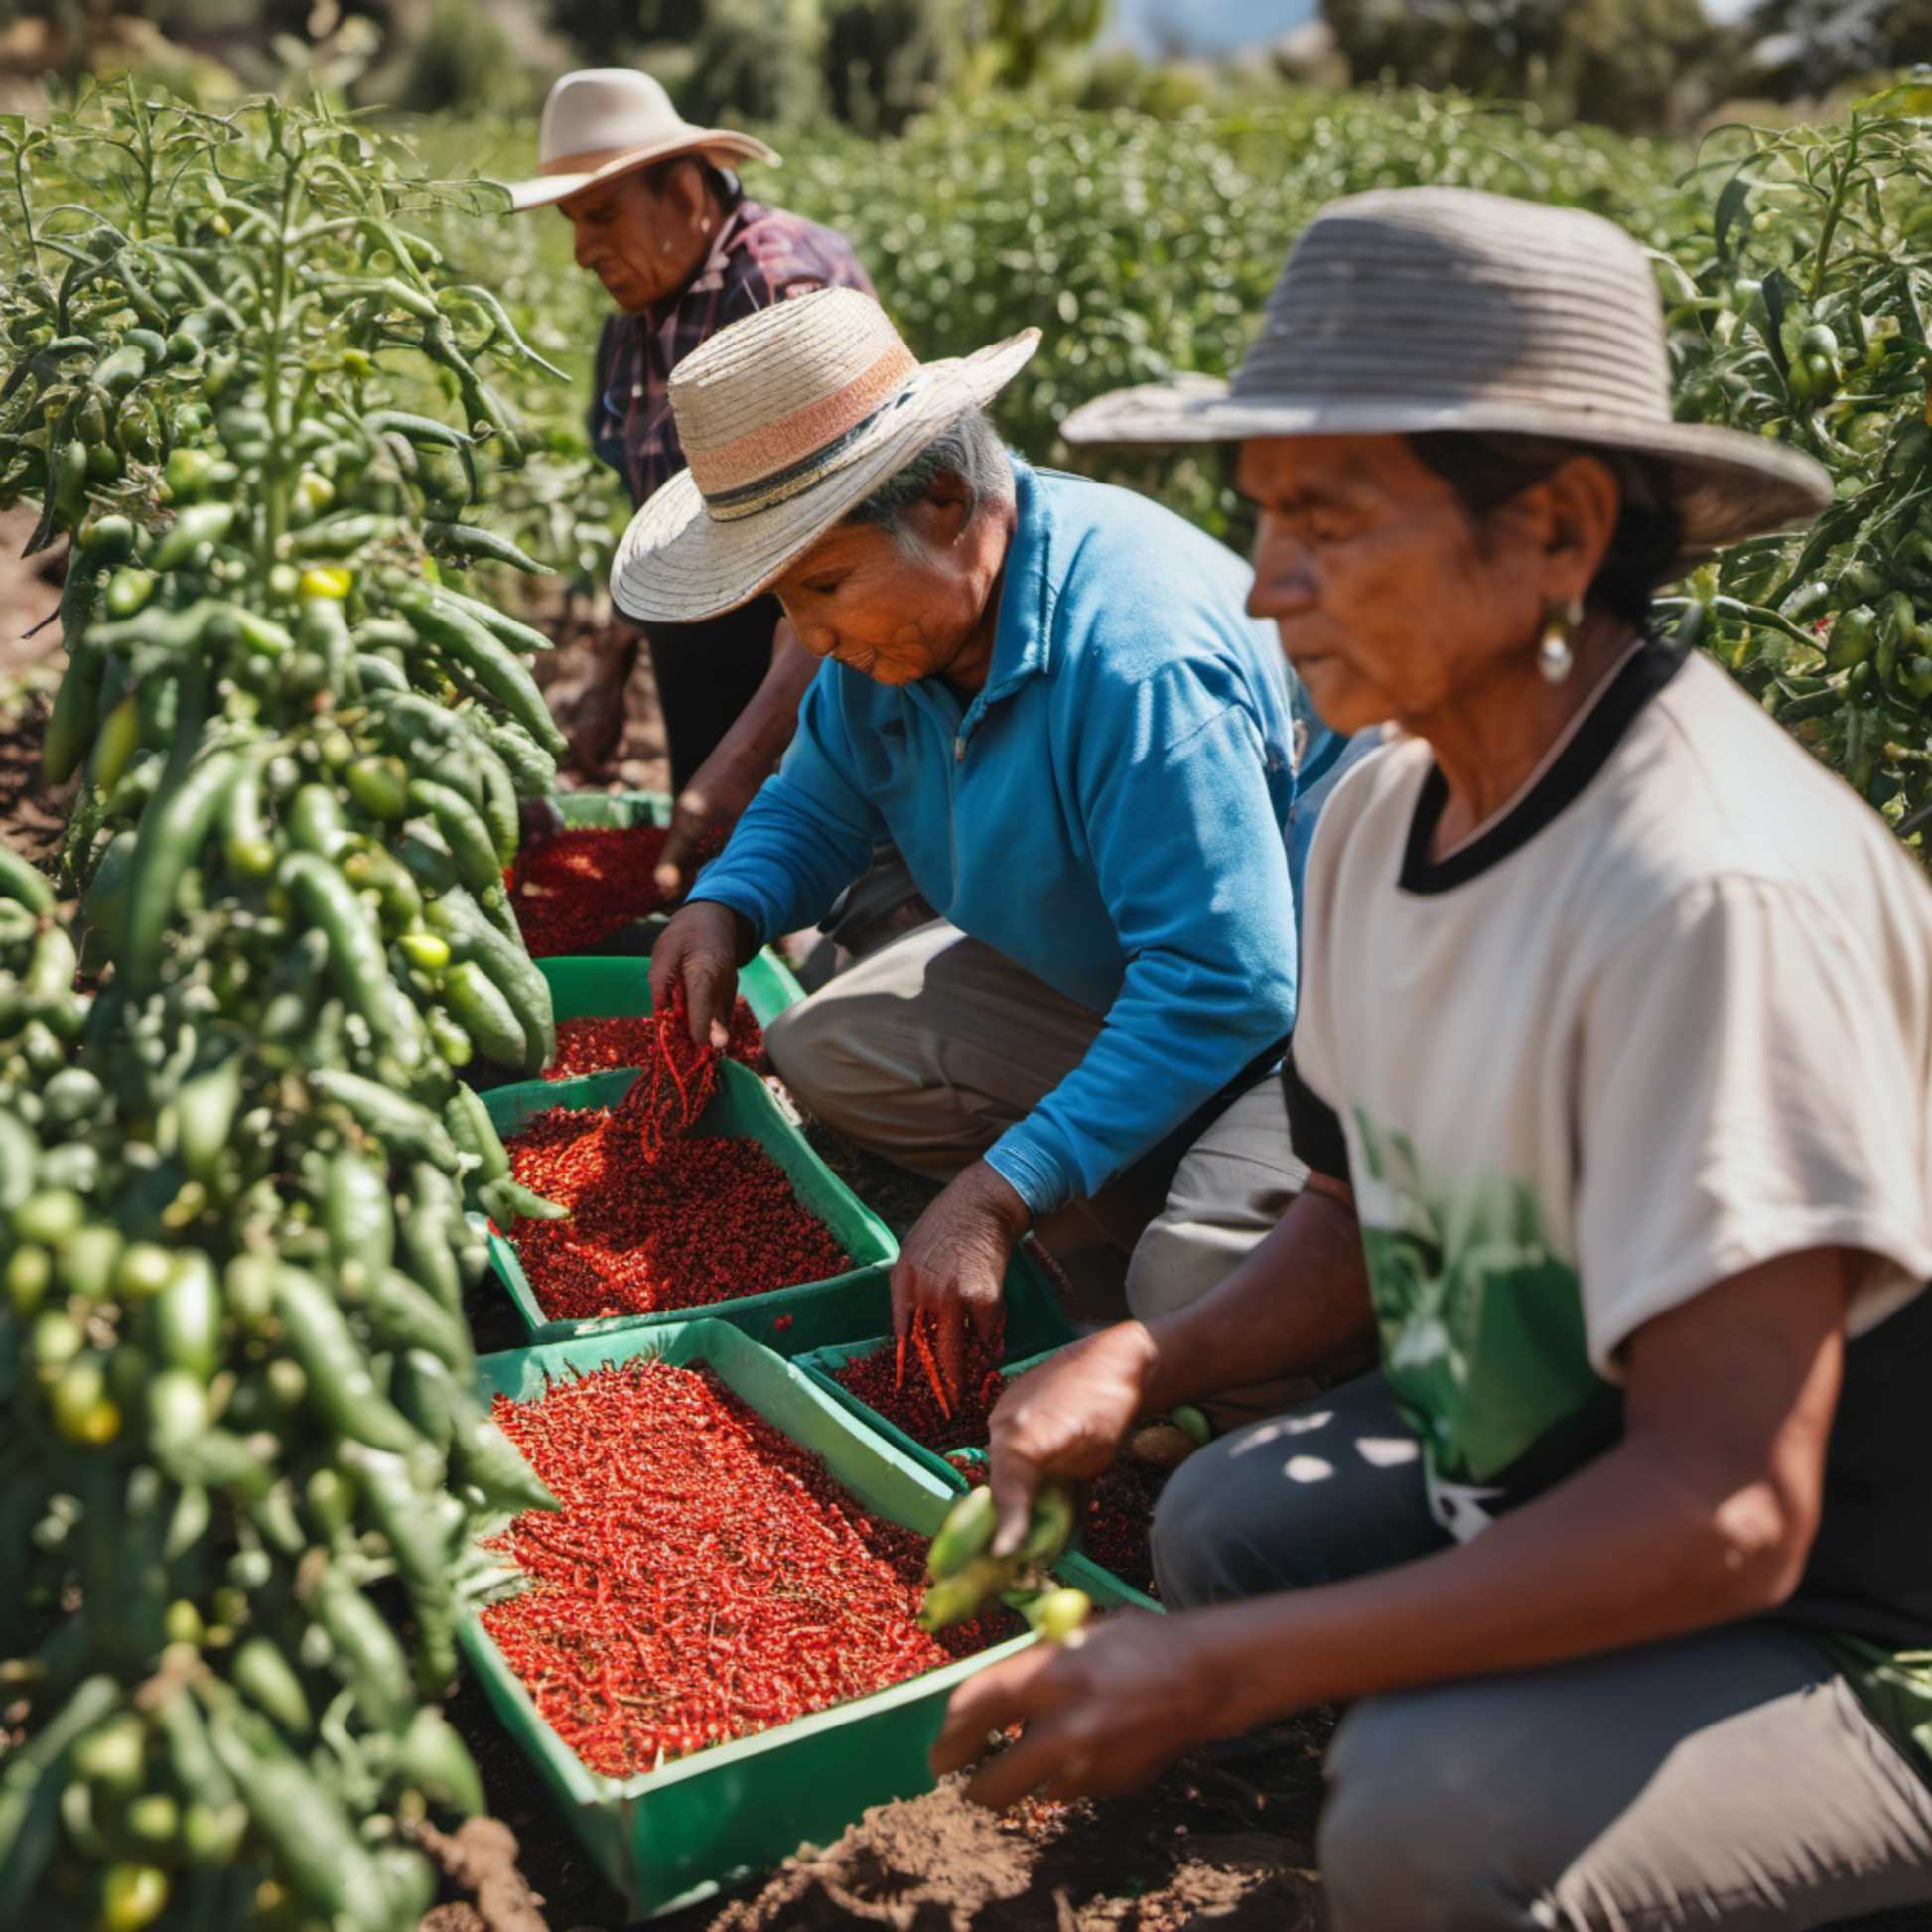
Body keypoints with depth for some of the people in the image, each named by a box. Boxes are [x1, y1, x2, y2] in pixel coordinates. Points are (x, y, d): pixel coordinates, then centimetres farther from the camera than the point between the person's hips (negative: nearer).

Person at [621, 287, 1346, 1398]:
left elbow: (1225, 987, -34)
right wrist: (726, 910, -10)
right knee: (824, 1052, -6)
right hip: (1092, 981, 9)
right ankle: (1142, 1224, -6)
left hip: (1289, 1025, -8)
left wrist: (1000, 1195, -36)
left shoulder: (1136, 652, -34)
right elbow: (819, 802, 12)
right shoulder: (896, 611, -5)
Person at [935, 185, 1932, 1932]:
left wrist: (1218, 1675, -29)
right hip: (1562, 1493, 8)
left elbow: (1727, 1512, -31)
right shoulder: (1381, 815, -4)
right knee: (1223, 1524, 5)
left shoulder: (1715, 890, -32)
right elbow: (1372, 1216, 9)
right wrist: (1144, 1362, -9)